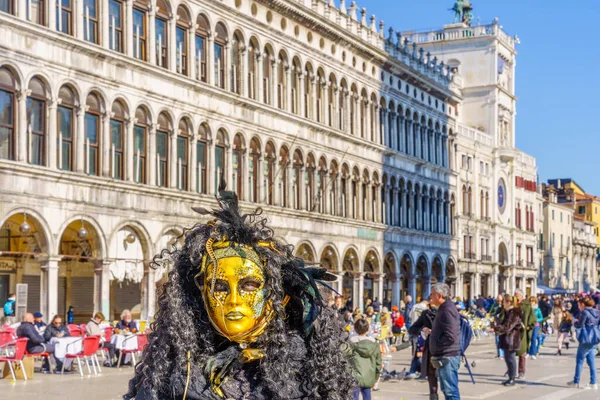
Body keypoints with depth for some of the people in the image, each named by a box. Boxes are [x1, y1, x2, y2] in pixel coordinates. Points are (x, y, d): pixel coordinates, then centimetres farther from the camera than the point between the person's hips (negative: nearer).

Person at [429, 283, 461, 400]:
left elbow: (450, 337, -25)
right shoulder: (443, 309, 16)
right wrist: (431, 332, 13)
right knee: (447, 390, 17)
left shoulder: (447, 310, -17)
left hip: (447, 357, -11)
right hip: (443, 357, 11)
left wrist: (436, 344, -14)